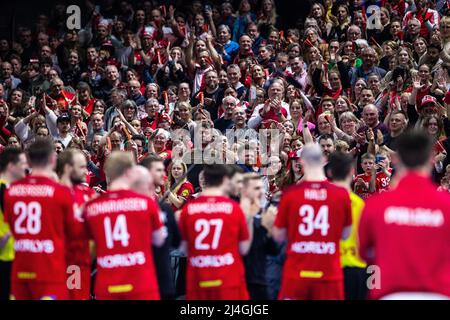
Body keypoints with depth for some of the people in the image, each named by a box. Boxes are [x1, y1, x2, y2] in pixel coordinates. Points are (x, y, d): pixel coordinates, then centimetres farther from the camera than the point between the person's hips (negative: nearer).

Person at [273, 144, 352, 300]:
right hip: (329, 275, 0)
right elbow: (345, 234, 9)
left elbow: (278, 236, 3)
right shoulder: (341, 194, -4)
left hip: (296, 274, 0)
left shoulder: (290, 194, -5)